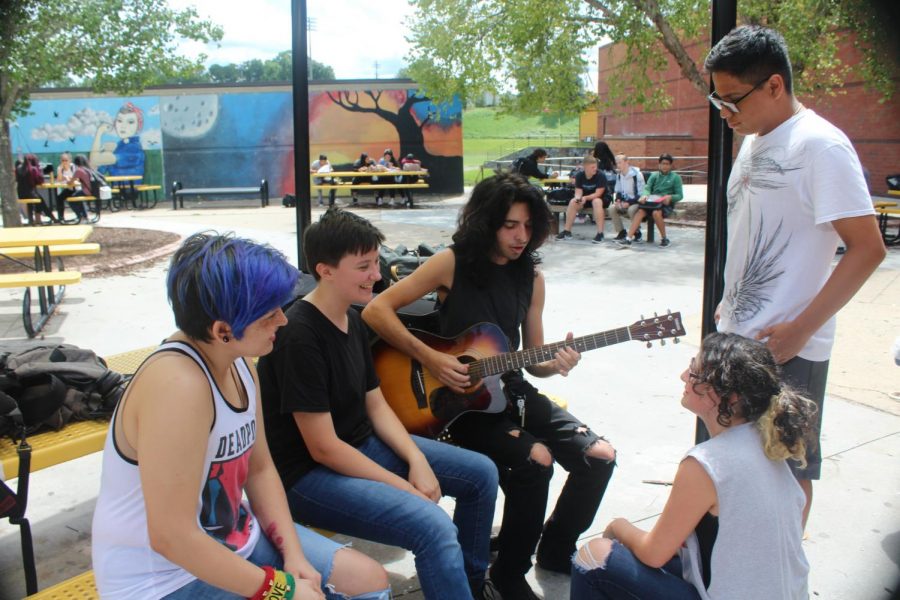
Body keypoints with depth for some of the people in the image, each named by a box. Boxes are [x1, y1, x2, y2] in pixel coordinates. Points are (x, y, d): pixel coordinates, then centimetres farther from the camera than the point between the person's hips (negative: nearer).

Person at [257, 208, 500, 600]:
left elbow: (376, 406, 10)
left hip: (363, 447, 9)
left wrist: (417, 459, -6)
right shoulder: (299, 336, -24)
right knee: (435, 528, -29)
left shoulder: (352, 320, 4)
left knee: (481, 474, 9)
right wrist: (405, 487, -18)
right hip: (309, 475, -9)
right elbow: (323, 449, -23)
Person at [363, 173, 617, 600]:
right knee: (535, 460, -28)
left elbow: (532, 358, 10)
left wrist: (555, 364, -13)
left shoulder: (531, 277, 6)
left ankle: (556, 549, 18)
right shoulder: (453, 263, -9)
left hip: (512, 391, 6)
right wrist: (430, 358, -20)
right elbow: (376, 311, -14)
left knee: (600, 456, -7)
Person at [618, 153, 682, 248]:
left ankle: (664, 239, -17)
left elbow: (680, 195, 2)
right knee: (640, 211, -28)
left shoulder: (675, 177, 8)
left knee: (656, 213, -36)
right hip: (652, 202, 3)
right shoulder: (654, 175, 17)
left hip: (667, 204, -3)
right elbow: (647, 188, 4)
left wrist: (670, 197, -20)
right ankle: (628, 238, -36)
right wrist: (645, 195, -21)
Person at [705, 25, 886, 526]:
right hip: (739, 336, 9)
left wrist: (800, 330, -20)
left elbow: (868, 248, -19)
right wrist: (730, 306, 14)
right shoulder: (755, 142, 10)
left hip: (787, 348, -8)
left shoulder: (819, 146, -16)